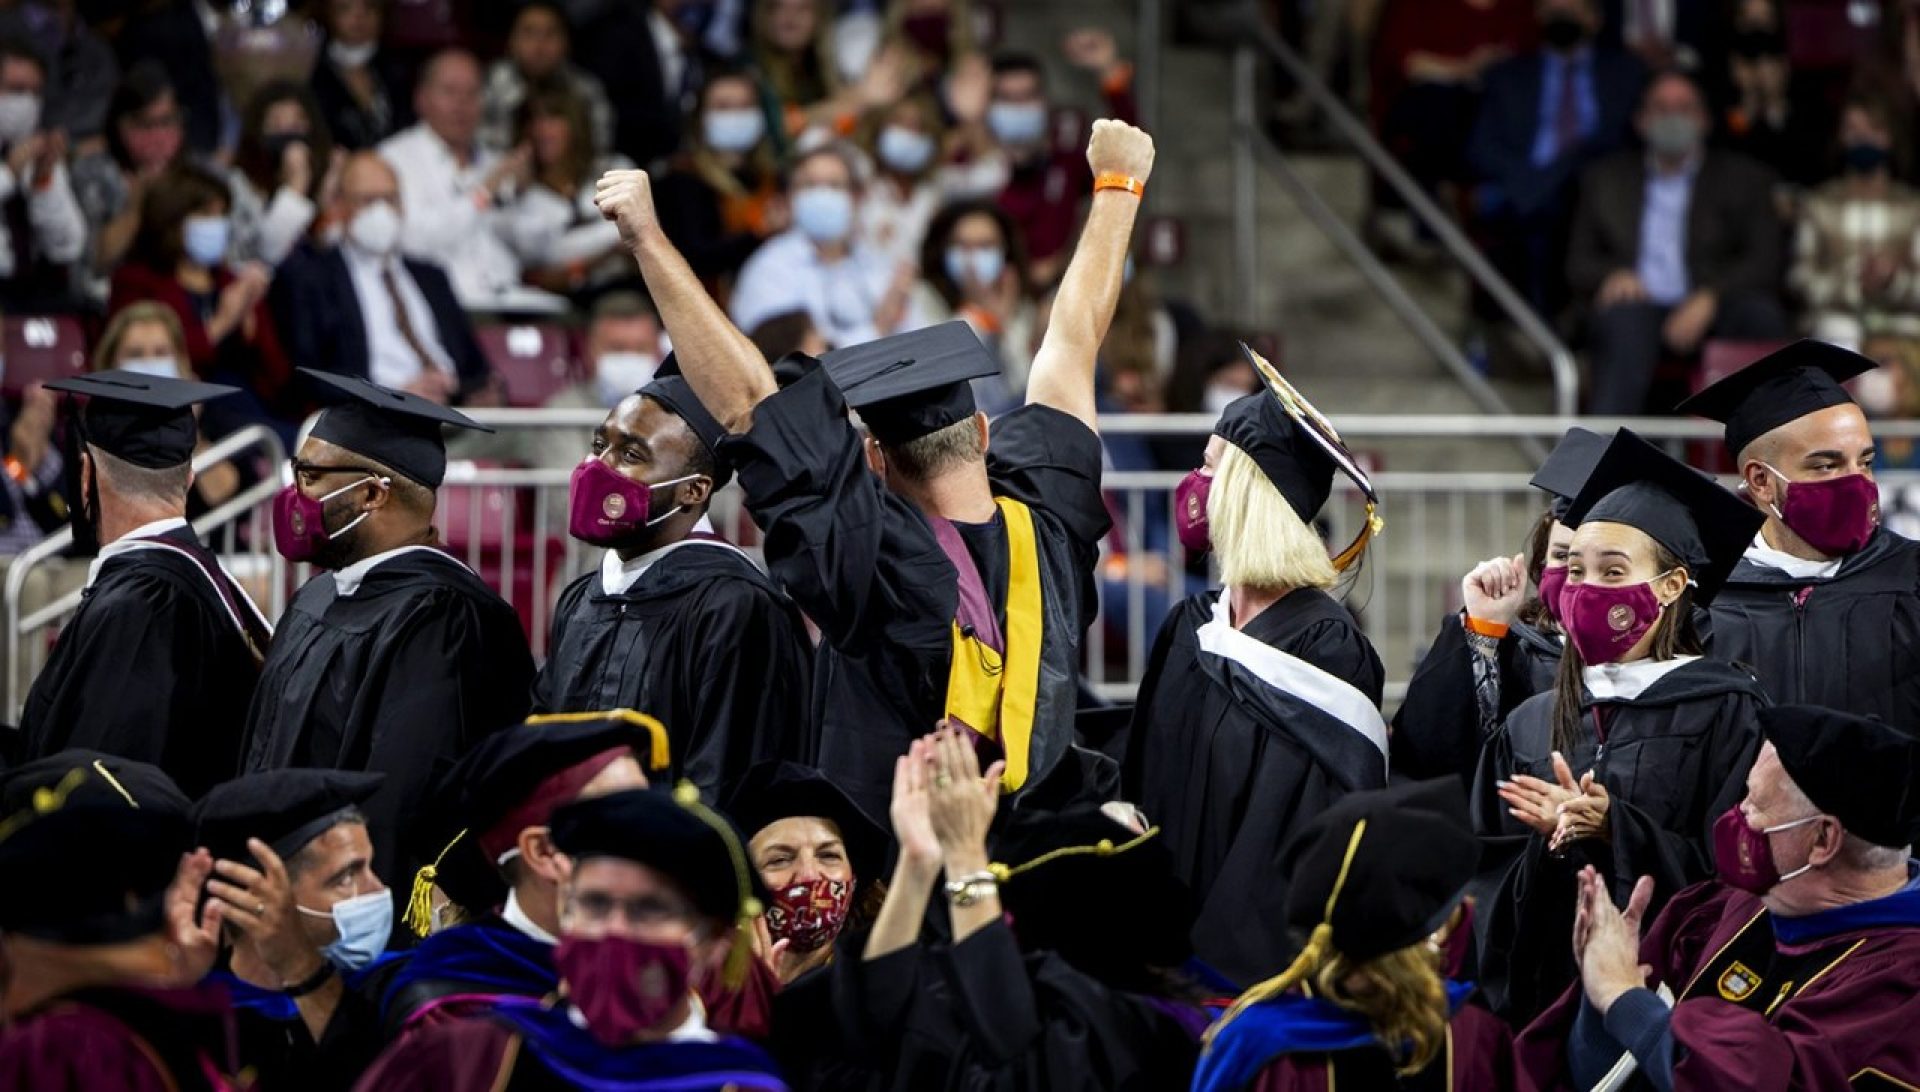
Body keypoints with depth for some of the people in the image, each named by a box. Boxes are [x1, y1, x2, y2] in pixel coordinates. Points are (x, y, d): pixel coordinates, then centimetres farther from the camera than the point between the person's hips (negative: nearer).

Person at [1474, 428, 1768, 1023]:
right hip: (1541, 993, 4)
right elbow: (1483, 880, 9)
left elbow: (1732, 868, -9)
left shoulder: (1725, 711, -1)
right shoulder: (1531, 726, 12)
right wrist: (1550, 846, -11)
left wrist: (1610, 828, -18)